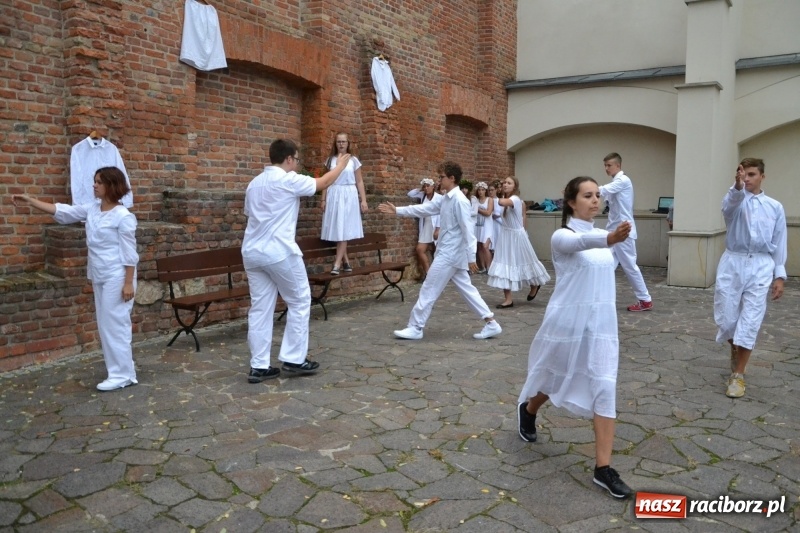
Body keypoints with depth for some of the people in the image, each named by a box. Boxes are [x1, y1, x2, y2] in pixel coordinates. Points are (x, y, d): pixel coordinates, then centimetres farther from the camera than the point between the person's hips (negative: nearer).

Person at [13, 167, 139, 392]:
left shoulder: (123, 216, -15)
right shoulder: (91, 209, 8)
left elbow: (129, 253, -16)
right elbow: (63, 211, 12)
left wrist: (129, 283, -18)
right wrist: (30, 201, 6)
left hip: (116, 278, -9)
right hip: (99, 277, 9)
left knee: (114, 323, -5)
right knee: (106, 324, 12)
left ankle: (122, 375, 4)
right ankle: (121, 370, 21)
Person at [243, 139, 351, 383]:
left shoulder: (255, 183, 15)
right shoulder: (288, 180, -8)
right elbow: (324, 182, 3)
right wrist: (340, 165, 20)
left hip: (252, 252, 8)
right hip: (279, 251, -7)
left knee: (260, 307, 8)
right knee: (299, 302, 6)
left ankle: (259, 366, 8)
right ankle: (294, 359, 8)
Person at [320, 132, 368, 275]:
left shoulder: (353, 160, 5)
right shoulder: (330, 160, 9)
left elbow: (359, 182, 5)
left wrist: (363, 200, -1)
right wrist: (323, 199, 2)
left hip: (349, 195, -2)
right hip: (333, 196, 2)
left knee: (344, 230, -7)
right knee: (337, 230, 1)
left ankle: (337, 264, -11)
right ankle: (346, 262, 9)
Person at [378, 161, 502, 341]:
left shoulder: (459, 200, -17)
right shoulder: (444, 198, 11)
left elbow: (468, 230, -19)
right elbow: (424, 209, 16)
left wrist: (471, 257, -20)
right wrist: (397, 210, 13)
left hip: (450, 254, -10)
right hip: (449, 253, 10)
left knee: (429, 290, -2)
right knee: (466, 289, 11)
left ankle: (415, 328, 8)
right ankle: (491, 323, 14)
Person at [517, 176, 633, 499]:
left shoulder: (601, 233, 7)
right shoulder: (562, 236, -14)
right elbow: (581, 242, -41)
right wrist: (608, 239, -59)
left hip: (601, 323, 5)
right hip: (567, 321, -4)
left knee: (605, 389, -6)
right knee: (555, 380, 16)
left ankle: (603, 468, -1)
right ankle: (527, 409, 51)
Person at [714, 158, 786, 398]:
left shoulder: (775, 207, 10)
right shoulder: (734, 200, 4)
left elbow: (779, 243, 10)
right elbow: (732, 202, -24)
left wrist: (779, 275, 3)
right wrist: (738, 185, -46)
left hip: (760, 267, 0)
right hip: (732, 264, 0)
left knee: (749, 323, -4)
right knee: (726, 319, 4)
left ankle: (738, 376, 5)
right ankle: (735, 351, 36)